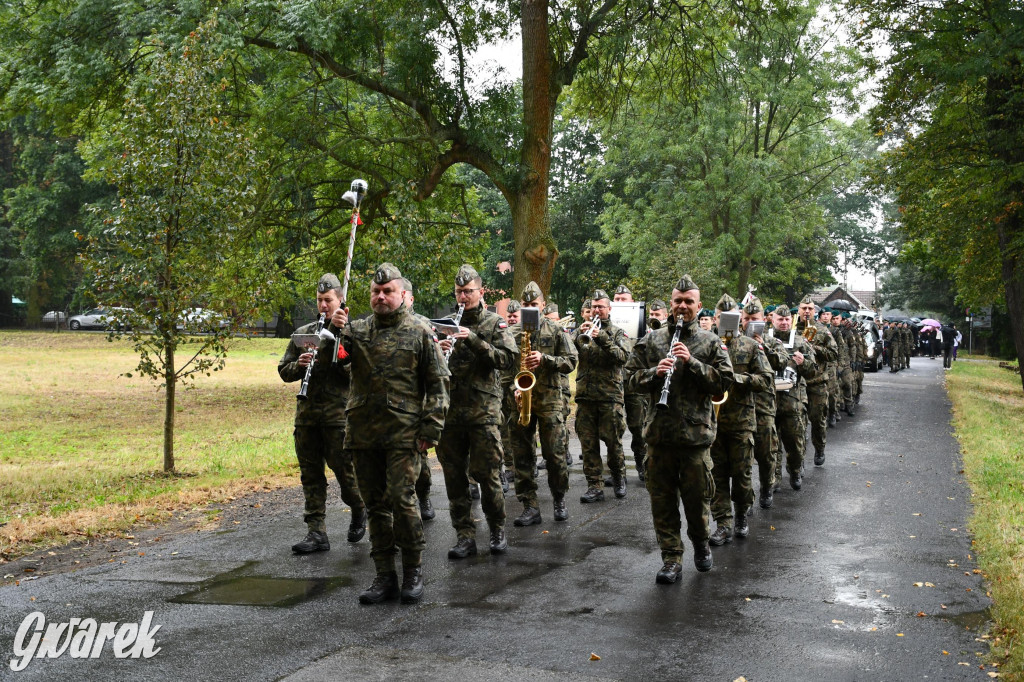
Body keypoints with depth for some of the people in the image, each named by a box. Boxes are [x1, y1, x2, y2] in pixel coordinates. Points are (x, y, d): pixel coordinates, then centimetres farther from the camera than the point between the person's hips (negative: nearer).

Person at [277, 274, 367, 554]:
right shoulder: (303, 333, 13)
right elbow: (284, 371, 13)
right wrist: (299, 365, -7)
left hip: (339, 414, -4)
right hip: (306, 413, 4)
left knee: (344, 469, -1)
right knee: (311, 475, 4)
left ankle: (359, 510, 28)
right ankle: (317, 533, 8)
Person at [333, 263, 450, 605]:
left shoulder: (420, 333, 2)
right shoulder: (357, 330, 11)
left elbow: (438, 383, 1)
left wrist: (431, 429, -7)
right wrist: (334, 330, -21)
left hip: (404, 434, -4)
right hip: (364, 433, 4)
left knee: (402, 499, -10)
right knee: (375, 504, 9)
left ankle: (413, 572, 6)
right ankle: (385, 575, 18)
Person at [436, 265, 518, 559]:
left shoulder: (495, 323, 3)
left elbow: (509, 359, -11)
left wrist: (474, 341, -19)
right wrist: (440, 352, -8)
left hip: (483, 410, -4)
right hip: (451, 410, 4)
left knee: (486, 473, -3)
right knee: (454, 475, 4)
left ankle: (497, 531, 15)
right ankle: (465, 536, 11)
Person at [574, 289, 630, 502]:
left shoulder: (617, 333, 7)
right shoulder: (582, 331, 13)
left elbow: (623, 356, -10)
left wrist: (603, 339, -20)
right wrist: (579, 335, -17)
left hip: (610, 395, -2)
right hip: (585, 395, 2)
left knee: (613, 441, 1)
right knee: (588, 444, 1)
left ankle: (618, 477, 23)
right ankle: (595, 486, 6)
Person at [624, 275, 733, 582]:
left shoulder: (711, 343, 4)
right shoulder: (651, 341, 8)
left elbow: (724, 381, -4)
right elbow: (631, 377, 6)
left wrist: (691, 363, -15)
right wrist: (655, 372, -13)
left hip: (696, 432, -1)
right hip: (660, 430, 2)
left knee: (698, 496, 5)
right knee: (663, 498, 4)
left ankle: (701, 544, 32)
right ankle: (671, 558, 14)